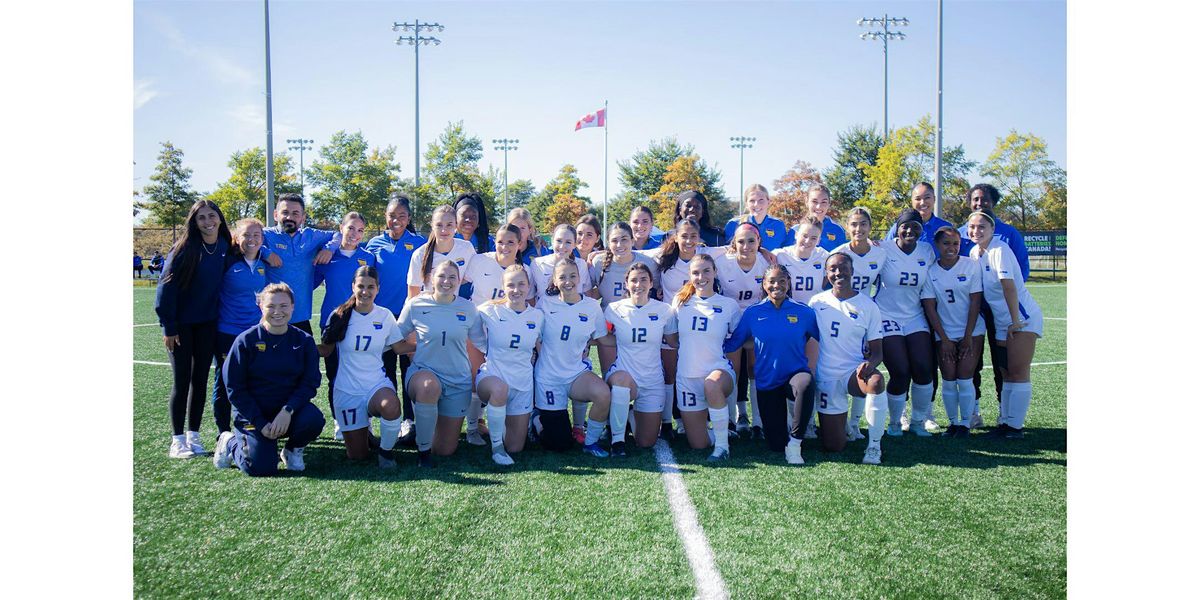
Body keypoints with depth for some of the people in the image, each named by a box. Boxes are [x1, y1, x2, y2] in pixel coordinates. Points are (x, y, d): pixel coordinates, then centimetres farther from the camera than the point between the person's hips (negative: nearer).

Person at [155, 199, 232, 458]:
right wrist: (168, 327, -12)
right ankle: (177, 440, 7)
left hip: (208, 325, 4)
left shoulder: (226, 247, 1)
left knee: (200, 380, 8)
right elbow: (167, 287, -11)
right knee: (181, 381, -1)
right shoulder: (184, 249, -11)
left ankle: (194, 436, 18)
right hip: (181, 325, -4)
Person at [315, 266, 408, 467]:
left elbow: (399, 347, 8)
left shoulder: (385, 315, 0)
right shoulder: (339, 316, -4)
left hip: (377, 384, 0)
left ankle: (386, 450, -9)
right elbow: (326, 349, 4)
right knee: (357, 456, 0)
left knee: (391, 406, -38)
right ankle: (363, 432, 37)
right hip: (347, 390, 0)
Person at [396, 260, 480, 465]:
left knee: (446, 450, 3)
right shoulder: (415, 305, -4)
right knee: (428, 386, -42)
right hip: (424, 371, -2)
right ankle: (423, 448, -20)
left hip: (459, 381, 2)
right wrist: (413, 356, -5)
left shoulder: (468, 308, -1)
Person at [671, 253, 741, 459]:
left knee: (712, 384, -41)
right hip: (687, 376, 2)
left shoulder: (729, 305, 0)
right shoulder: (680, 301, 4)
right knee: (698, 445, 0)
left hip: (719, 369, -2)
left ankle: (722, 444, -22)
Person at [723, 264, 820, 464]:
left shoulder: (804, 312, -2)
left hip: (795, 374, -1)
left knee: (805, 384, -41)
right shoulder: (752, 312, -1)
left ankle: (795, 443, -21)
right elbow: (732, 343, 2)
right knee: (776, 445, 0)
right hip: (766, 383, 1)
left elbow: (822, 338, 8)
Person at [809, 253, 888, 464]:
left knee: (876, 380, -39)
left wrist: (870, 363, -23)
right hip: (826, 377, 1)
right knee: (833, 446, -1)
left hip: (854, 372, -1)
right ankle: (843, 424, 37)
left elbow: (877, 350, 0)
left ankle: (874, 446, -23)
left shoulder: (867, 306, 0)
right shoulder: (817, 302, 1)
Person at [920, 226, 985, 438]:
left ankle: (965, 423, 8)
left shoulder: (971, 265, -5)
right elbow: (929, 307, -2)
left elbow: (975, 301, -6)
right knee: (948, 380, 1)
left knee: (964, 379, -6)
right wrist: (944, 339, -7)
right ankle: (953, 422, 15)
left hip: (972, 332, -1)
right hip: (944, 334, 1)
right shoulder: (930, 271, -2)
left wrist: (968, 337, -10)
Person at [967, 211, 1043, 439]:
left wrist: (1015, 321, -22)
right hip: (1001, 322, 8)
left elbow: (1009, 287, -22)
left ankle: (1015, 425, -3)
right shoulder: (974, 253, 6)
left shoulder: (1000, 250, -17)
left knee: (1018, 372, -7)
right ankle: (1005, 421, 17)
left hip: (1023, 318, -8)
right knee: (1006, 373, 11)